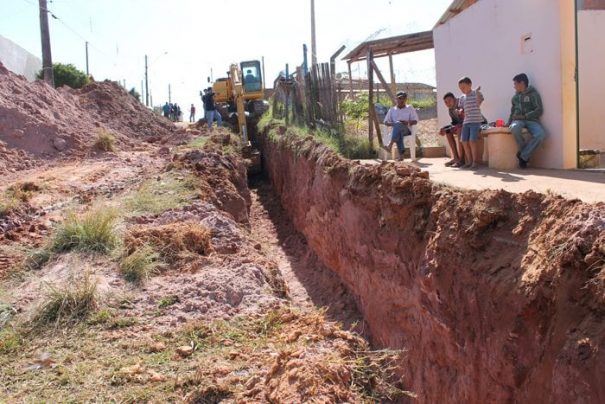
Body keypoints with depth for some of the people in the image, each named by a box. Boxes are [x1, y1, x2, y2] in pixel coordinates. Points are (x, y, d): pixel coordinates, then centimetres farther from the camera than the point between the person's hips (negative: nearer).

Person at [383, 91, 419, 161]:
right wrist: (392, 124, -8)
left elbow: (415, 121, 10)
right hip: (395, 130, 1)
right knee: (398, 134, -40)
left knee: (398, 124, -38)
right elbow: (386, 122, 14)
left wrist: (408, 122, -12)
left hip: (406, 130, -1)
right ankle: (401, 154, -50)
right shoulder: (392, 109, 22)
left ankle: (391, 144, -52)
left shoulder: (410, 108, 19)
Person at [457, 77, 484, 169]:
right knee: (464, 141, 2)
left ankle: (475, 161, -1)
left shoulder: (476, 94, 0)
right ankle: (469, 161, 12)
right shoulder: (462, 98, 16)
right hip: (465, 122, 6)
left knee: (472, 141, -12)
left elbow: (479, 103, -13)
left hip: (475, 121, -6)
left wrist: (477, 92, -18)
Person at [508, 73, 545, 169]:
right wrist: (508, 123, 11)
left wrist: (524, 116, -14)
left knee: (541, 134, -33)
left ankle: (523, 156, -22)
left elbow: (539, 110, -6)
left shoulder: (533, 94, 4)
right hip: (518, 120, 2)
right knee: (514, 128, -37)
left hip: (531, 120, -2)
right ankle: (524, 150, -14)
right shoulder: (515, 97, 19)